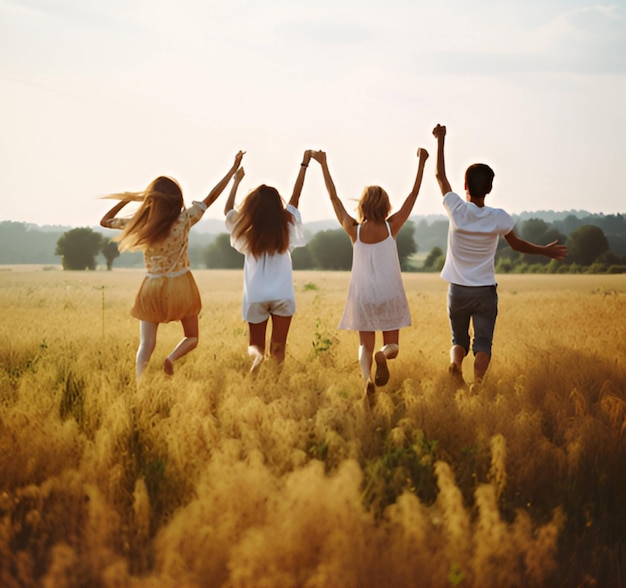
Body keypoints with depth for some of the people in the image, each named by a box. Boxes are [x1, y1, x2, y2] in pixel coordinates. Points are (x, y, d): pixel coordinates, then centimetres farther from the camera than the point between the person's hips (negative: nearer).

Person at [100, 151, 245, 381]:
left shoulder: (140, 224, -10)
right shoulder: (184, 221, -13)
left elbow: (105, 221, 4)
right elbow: (211, 197, -8)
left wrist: (128, 198, 5)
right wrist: (234, 168, -1)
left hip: (152, 289, 1)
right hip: (181, 287, -1)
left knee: (146, 345, 2)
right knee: (191, 337, 17)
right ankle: (172, 357, -13)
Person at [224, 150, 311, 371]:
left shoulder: (246, 230, -3)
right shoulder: (286, 227, -3)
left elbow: (227, 210, 16)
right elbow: (295, 197, 9)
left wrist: (237, 180, 23)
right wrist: (304, 165, 18)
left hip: (256, 297, 0)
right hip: (283, 296, 0)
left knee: (255, 345, 11)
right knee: (278, 349, 6)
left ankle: (257, 354, -24)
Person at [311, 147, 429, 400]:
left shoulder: (354, 231, -8)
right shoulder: (391, 227, -9)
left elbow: (333, 198, 0)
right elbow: (413, 194, -4)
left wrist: (323, 164, 7)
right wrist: (421, 162, 3)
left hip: (362, 298, 1)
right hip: (390, 297, 0)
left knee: (365, 346, 8)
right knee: (392, 345, 11)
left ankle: (367, 377, -22)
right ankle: (383, 354, -26)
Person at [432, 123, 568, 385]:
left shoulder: (457, 210, -11)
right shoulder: (498, 218, -10)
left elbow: (440, 175, 3)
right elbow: (517, 244, 9)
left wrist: (440, 140, 11)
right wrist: (546, 250, 26)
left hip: (458, 291, 1)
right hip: (485, 292, -1)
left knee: (459, 340, 14)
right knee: (483, 343, 2)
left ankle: (455, 362, -17)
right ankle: (477, 382, -22)